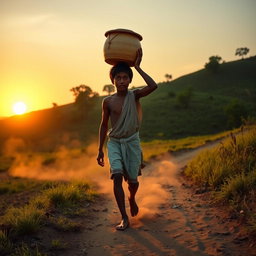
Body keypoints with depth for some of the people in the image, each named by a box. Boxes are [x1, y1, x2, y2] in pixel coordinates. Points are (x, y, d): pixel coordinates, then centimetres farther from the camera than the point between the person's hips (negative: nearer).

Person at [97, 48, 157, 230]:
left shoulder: (135, 96, -4)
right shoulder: (108, 101, -1)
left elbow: (153, 86, -23)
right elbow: (104, 125, 8)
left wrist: (138, 67, -17)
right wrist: (100, 150, 6)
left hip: (132, 142, 0)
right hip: (114, 142, 1)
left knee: (132, 180, 4)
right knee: (117, 176, -17)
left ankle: (132, 199, 41)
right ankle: (124, 218, -11)